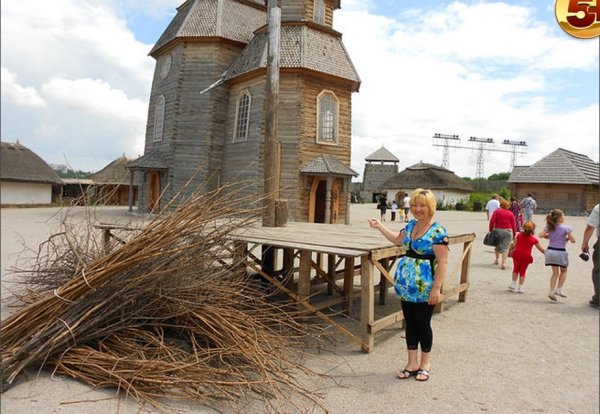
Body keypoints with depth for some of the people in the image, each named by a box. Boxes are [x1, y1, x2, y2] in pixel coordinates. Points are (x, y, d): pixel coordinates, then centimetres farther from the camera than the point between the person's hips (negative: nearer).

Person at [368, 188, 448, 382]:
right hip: (406, 285, 7)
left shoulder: (438, 231, -15)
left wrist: (436, 288, -20)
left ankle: (425, 362, 28)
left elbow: (442, 261, -17)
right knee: (410, 323, 13)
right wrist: (379, 226, 24)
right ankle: (412, 363, 26)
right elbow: (398, 240, 26)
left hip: (424, 288, -7)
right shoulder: (411, 225, 8)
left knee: (422, 324, 7)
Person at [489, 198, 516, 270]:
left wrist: (491, 230, -1)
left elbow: (492, 221, -8)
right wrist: (514, 234, 12)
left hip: (498, 230, 0)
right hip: (508, 231, 0)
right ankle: (504, 263, -12)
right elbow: (513, 224, 5)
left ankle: (497, 260, 28)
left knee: (497, 246, 20)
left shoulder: (497, 211, 1)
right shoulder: (510, 213, 5)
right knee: (505, 247, -3)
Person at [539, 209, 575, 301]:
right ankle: (559, 289, 10)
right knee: (563, 271, 18)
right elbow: (573, 240, -10)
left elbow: (541, 235, -7)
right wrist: (567, 238, 10)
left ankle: (552, 291, 5)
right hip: (560, 252, -4)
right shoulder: (566, 228, -10)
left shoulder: (548, 227, 1)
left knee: (555, 272, 12)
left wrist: (549, 237, 7)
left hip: (550, 251, 4)